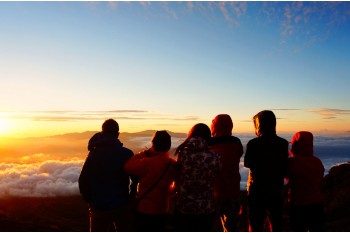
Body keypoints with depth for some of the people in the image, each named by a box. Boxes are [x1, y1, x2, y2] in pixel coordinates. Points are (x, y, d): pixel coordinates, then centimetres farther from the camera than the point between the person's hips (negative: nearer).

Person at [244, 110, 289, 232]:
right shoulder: (283, 143, -3)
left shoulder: (253, 143, -15)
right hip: (275, 192, 3)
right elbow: (284, 167, 5)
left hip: (256, 192, -3)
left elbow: (247, 163, -1)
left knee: (255, 227, 9)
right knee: (276, 227, 18)